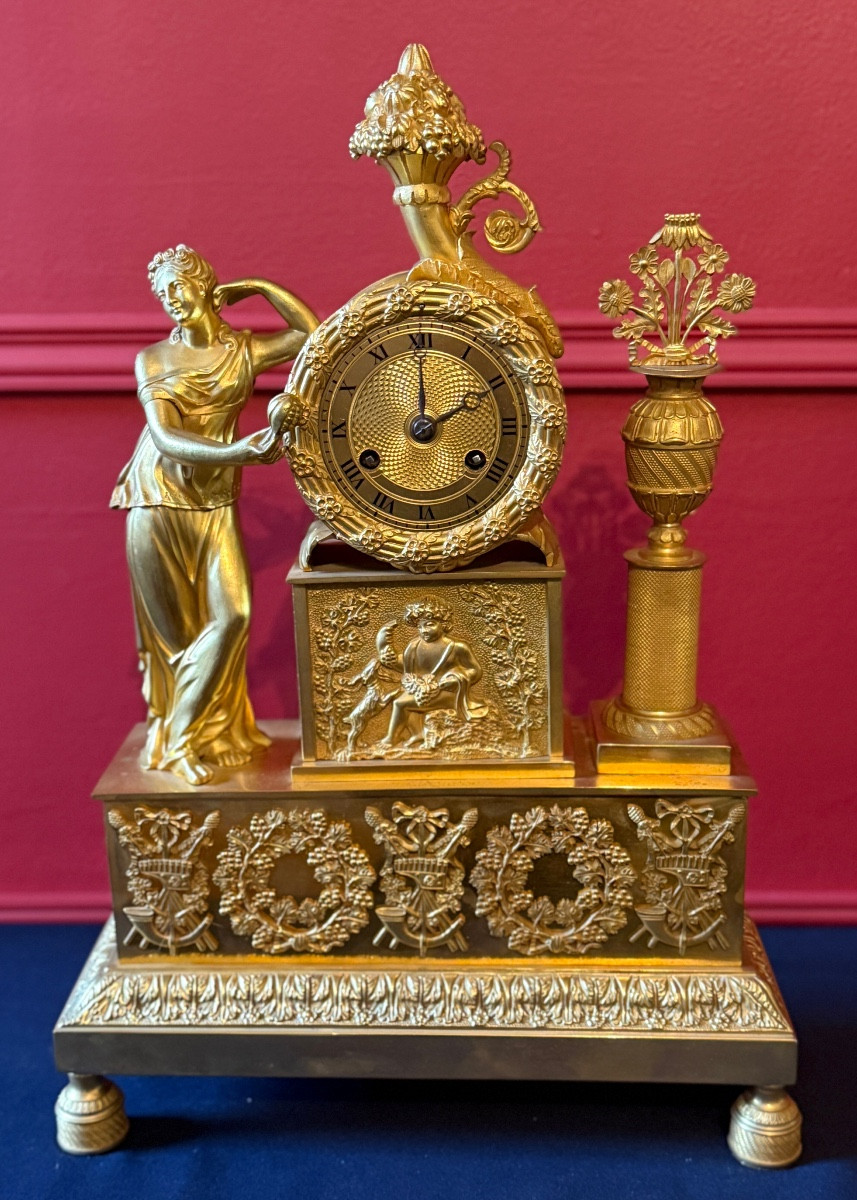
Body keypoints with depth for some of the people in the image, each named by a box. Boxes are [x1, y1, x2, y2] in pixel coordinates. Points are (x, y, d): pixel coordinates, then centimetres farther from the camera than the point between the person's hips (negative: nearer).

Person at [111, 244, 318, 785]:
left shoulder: (246, 350, 5)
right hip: (158, 496, -1)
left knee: (231, 614, -9)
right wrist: (236, 452, -28)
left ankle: (191, 731, 7)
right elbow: (165, 438, -13)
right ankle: (177, 737, 18)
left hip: (215, 501, 2)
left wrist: (261, 288, 2)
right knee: (171, 624, 4)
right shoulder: (153, 358, 0)